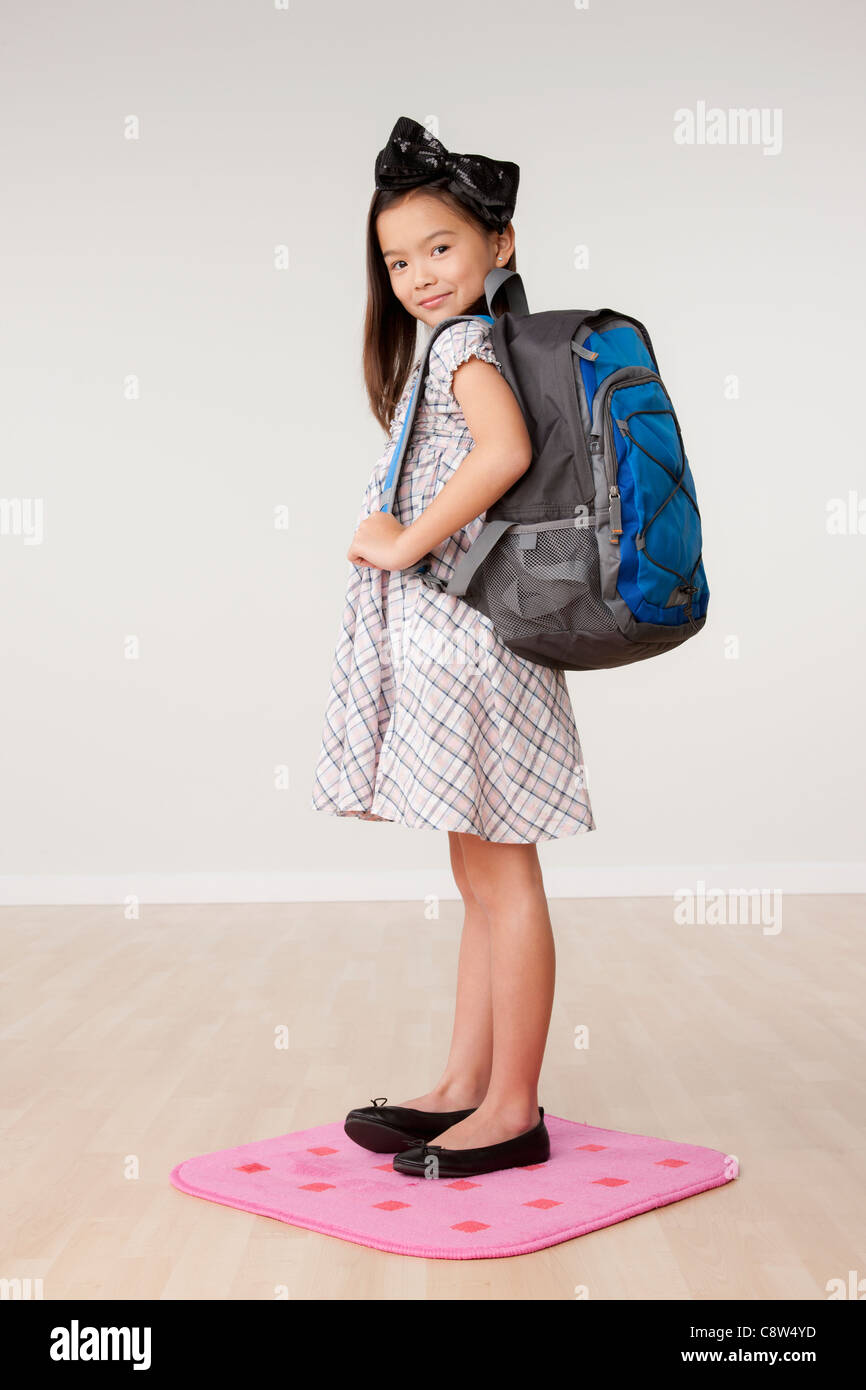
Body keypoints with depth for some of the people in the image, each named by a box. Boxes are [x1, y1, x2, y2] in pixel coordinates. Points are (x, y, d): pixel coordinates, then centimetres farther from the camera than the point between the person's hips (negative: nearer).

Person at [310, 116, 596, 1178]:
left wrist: (405, 543, -20)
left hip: (464, 636, -11)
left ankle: (511, 1111, 5)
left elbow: (505, 451, -28)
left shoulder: (462, 342, -9)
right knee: (479, 874, 13)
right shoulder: (466, 344, 20)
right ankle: (463, 1088, 23)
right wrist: (394, 536, 13)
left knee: (499, 874, -4)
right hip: (440, 640, 11)